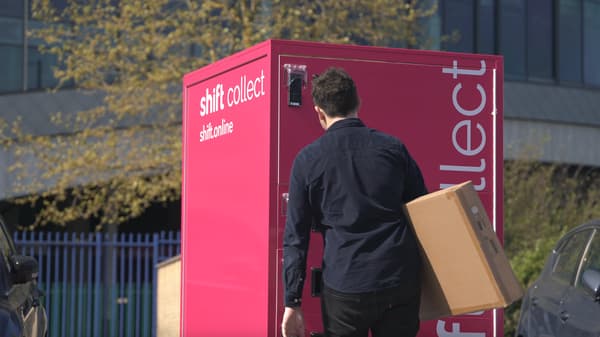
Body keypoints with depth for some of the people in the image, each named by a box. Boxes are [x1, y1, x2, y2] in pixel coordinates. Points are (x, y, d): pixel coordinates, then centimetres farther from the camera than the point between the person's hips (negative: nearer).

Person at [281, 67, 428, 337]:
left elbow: (295, 238, -1)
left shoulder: (308, 160, 1)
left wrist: (292, 303, 1)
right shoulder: (393, 147, 5)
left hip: (344, 289, -2)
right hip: (401, 284, 2)